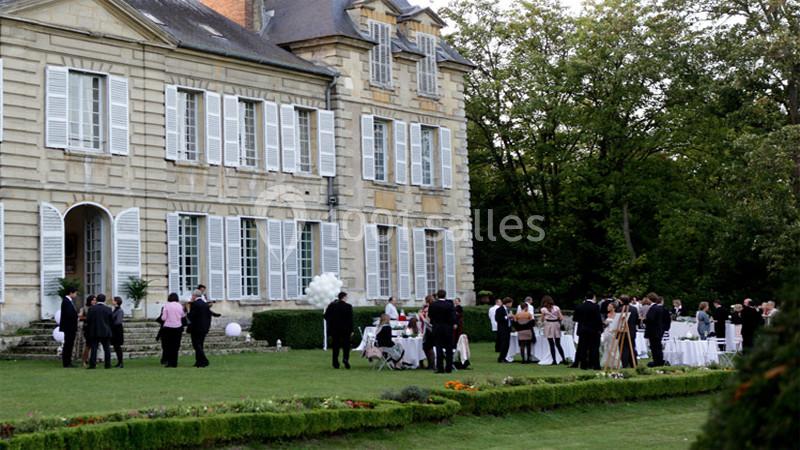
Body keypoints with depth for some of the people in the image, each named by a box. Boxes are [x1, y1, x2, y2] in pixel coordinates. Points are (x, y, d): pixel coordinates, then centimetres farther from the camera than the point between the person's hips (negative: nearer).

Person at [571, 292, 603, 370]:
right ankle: (595, 365, -1)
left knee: (583, 348, 8)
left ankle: (583, 365, 7)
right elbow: (599, 319, -13)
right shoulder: (595, 307, -11)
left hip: (582, 330, 3)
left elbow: (575, 318, 4)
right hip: (594, 330, -3)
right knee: (594, 348, 1)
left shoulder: (579, 306, 1)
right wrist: (600, 329, -4)